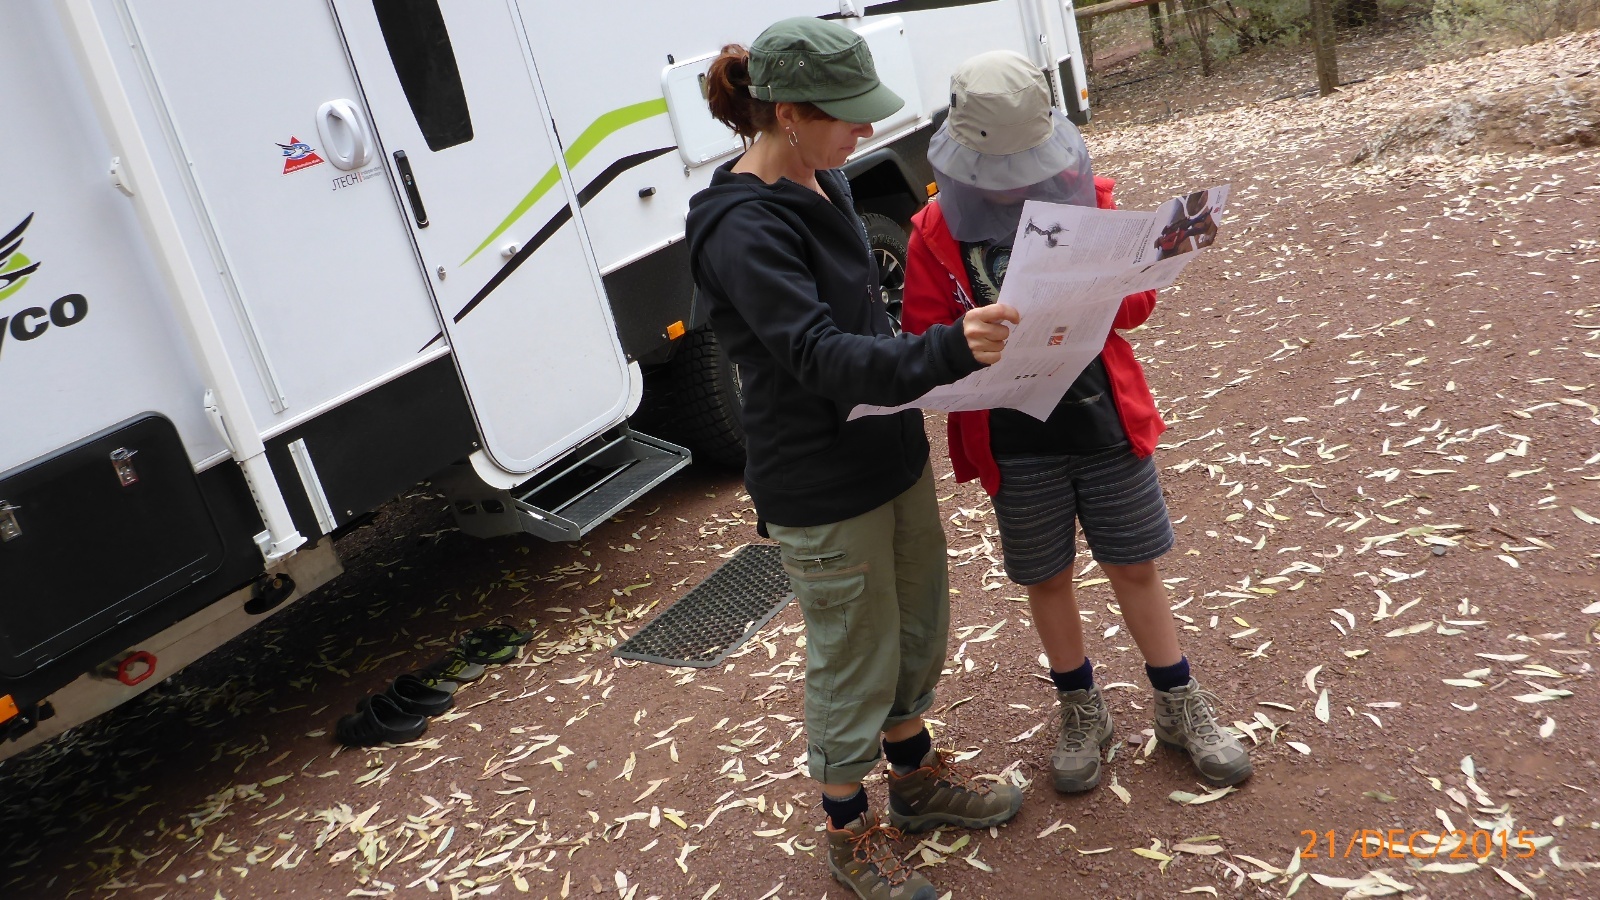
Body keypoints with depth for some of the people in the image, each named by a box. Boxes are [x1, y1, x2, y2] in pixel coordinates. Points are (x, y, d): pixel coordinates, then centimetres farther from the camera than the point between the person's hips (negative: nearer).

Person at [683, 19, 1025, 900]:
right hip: (821, 488, -9)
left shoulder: (820, 183, 3)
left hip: (891, 451, 9)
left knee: (919, 628, 22)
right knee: (853, 659, 8)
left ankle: (916, 777, 46)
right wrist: (946, 349, -46)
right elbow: (821, 356, -33)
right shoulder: (742, 230, -25)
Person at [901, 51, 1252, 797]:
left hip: (1104, 423, 1)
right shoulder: (935, 234, -7)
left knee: (1135, 567, 12)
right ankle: (1081, 712, 36)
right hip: (1014, 445, -1)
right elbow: (924, 344, -7)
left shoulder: (1083, 196, -2)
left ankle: (1180, 707, 33)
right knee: (1048, 578, 14)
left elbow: (1138, 302, 0)